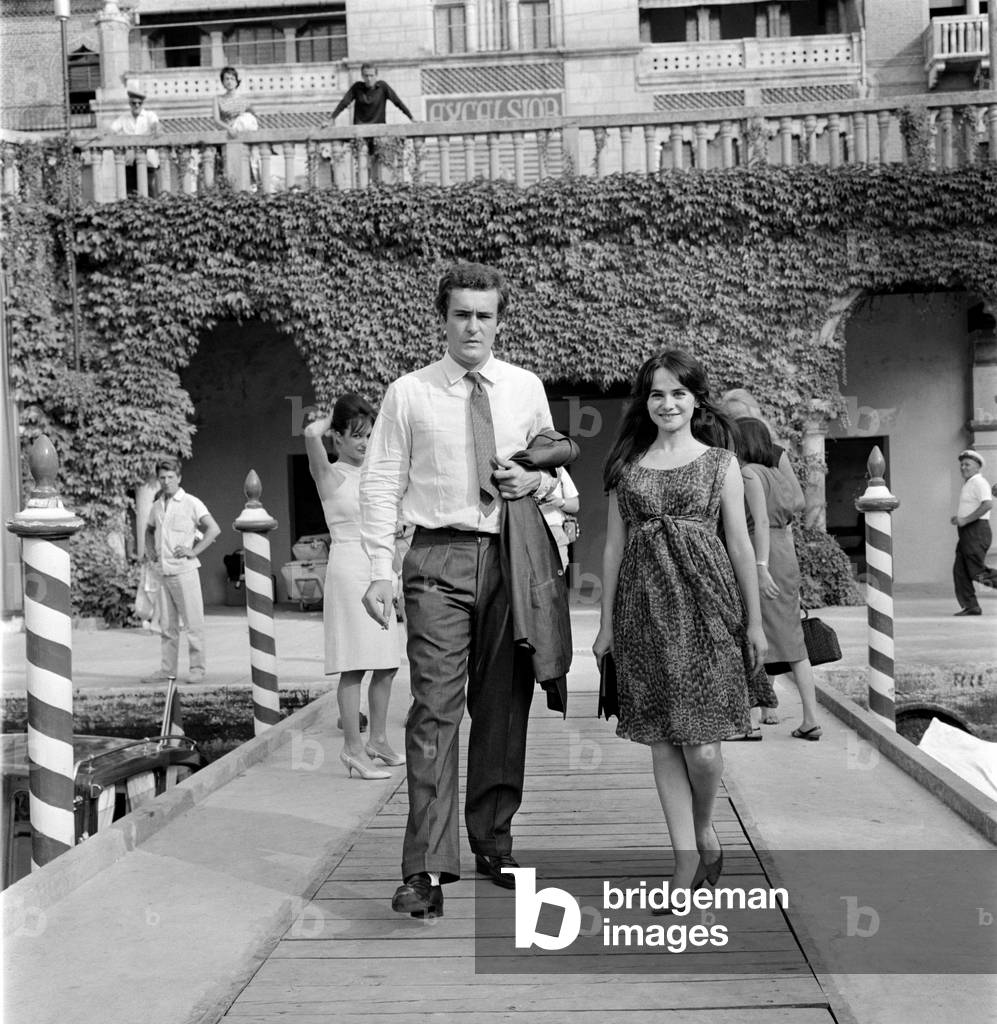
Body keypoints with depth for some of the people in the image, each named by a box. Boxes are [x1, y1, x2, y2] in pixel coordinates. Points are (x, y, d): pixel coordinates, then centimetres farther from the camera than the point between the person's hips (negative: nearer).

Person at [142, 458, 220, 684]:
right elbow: (149, 530, 33)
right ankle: (167, 670, 14)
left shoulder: (191, 503, -4)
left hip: (184, 570, -6)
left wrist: (193, 551, -12)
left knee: (193, 623, -3)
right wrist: (150, 549, 16)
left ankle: (197, 668, 2)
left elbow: (213, 529, -10)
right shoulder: (157, 506, 14)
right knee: (168, 625, 9)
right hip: (162, 572, 6)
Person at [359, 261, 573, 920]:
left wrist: (538, 480, -4)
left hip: (513, 556, 3)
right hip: (440, 557, -3)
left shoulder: (527, 389, 10)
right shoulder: (409, 394, 2)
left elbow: (555, 467, 21)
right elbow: (381, 486, 0)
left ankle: (493, 841, 25)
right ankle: (428, 867, -6)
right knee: (436, 709, -10)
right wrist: (380, 571, -10)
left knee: (504, 707, 10)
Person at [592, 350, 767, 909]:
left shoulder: (720, 462, 6)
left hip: (705, 602, -2)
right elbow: (614, 547, 11)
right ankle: (687, 856, 13)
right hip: (644, 606, 2)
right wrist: (607, 623, 9)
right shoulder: (626, 466, 11)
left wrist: (755, 620, 3)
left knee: (702, 741, -6)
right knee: (663, 739, 3)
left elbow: (740, 544, 5)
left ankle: (705, 827, 24)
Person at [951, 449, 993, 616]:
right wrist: (958, 518, 14)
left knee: (978, 572, -13)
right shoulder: (968, 484, 21)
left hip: (977, 532, -10)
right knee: (960, 571, 4)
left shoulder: (978, 482, -9)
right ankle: (970, 606, 6)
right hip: (967, 534, 10)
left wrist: (965, 520, -22)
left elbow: (988, 504, -25)